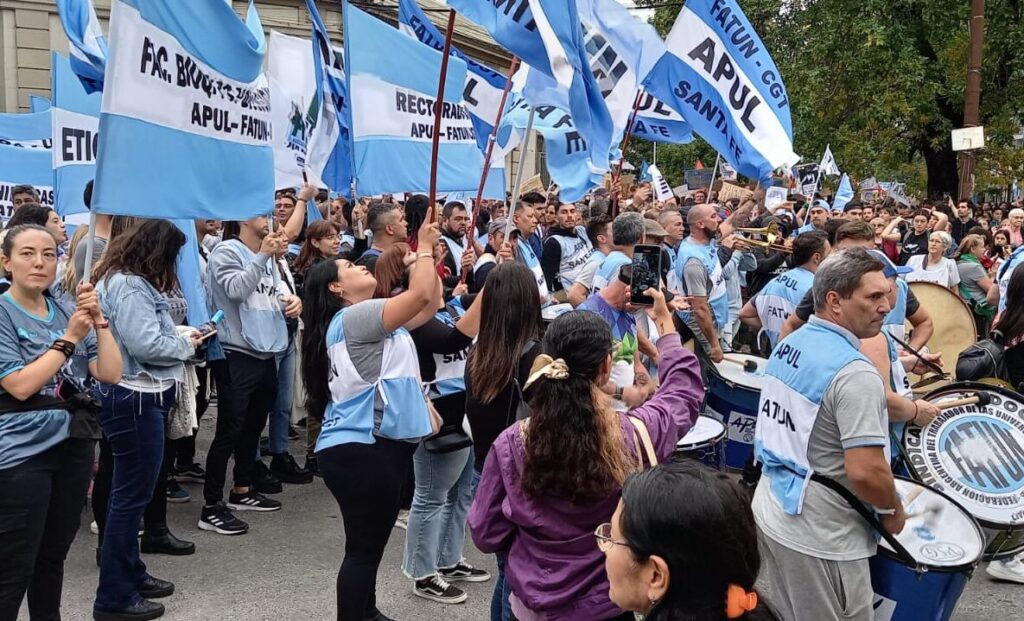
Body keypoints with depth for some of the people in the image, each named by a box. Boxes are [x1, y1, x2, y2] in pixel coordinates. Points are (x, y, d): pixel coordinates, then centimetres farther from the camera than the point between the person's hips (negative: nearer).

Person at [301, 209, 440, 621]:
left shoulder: (371, 320, 17)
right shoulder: (352, 318, -14)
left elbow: (426, 307, 20)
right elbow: (420, 294, -22)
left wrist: (430, 254, 11)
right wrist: (423, 247, -7)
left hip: (380, 443, 11)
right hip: (359, 448, -11)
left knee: (371, 542, 22)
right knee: (364, 546, -3)